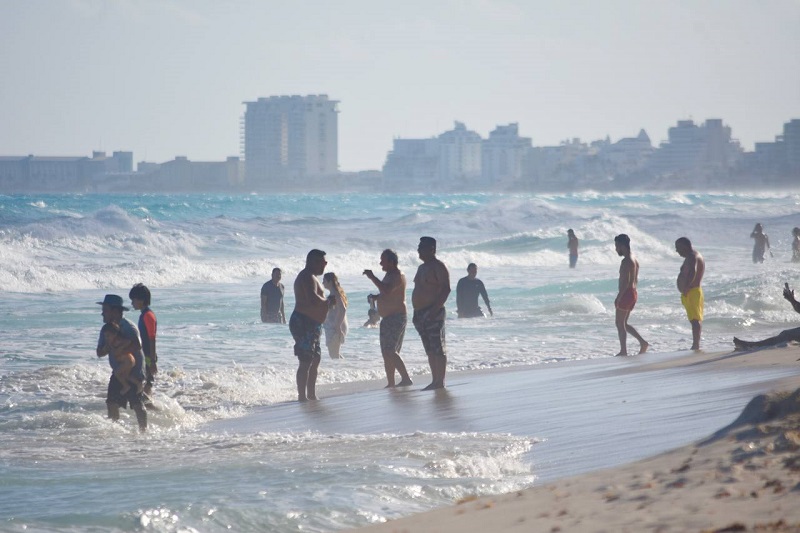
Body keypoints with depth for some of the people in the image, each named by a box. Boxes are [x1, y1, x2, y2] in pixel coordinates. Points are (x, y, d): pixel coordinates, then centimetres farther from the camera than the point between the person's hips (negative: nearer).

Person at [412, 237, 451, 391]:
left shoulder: (438, 267, -10)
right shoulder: (422, 267, 19)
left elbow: (446, 289, -17)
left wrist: (436, 308, -25)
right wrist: (417, 313, 19)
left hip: (433, 313, -10)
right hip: (421, 313, 10)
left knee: (438, 348, -9)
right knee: (430, 350, 11)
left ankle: (440, 382, -9)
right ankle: (435, 381, 15)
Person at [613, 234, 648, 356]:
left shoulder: (626, 261, -17)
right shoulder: (634, 260, 14)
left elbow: (625, 281, -23)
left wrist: (618, 298, -22)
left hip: (626, 294, -10)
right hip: (633, 293, 10)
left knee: (620, 323, -1)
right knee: (623, 323, 16)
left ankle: (623, 351, 1)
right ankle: (643, 342, 7)